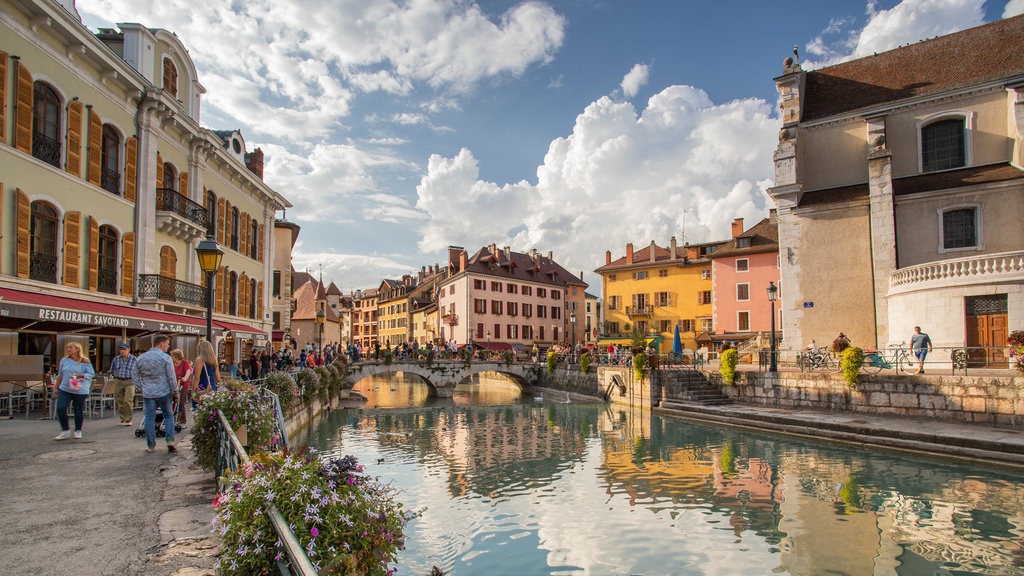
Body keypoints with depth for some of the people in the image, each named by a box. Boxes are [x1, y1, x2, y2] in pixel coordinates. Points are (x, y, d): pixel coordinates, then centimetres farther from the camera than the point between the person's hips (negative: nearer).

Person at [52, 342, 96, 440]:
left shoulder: (84, 361, -3)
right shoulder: (64, 360, 9)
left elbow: (91, 374, -5)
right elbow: (60, 375, 17)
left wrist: (79, 375, -19)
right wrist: (55, 388, 16)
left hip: (80, 390, -4)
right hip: (64, 389, 4)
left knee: (79, 410, 4)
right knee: (60, 409, -7)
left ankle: (78, 431, 21)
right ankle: (65, 431, 10)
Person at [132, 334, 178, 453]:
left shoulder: (140, 358, 6)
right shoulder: (166, 357, -9)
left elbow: (135, 376, 10)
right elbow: (171, 377, -9)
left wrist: (142, 388, 16)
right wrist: (174, 390, 1)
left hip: (147, 394, 3)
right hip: (164, 392, -3)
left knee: (149, 419, 9)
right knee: (169, 416, 11)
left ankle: (151, 446, 13)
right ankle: (170, 441, 2)